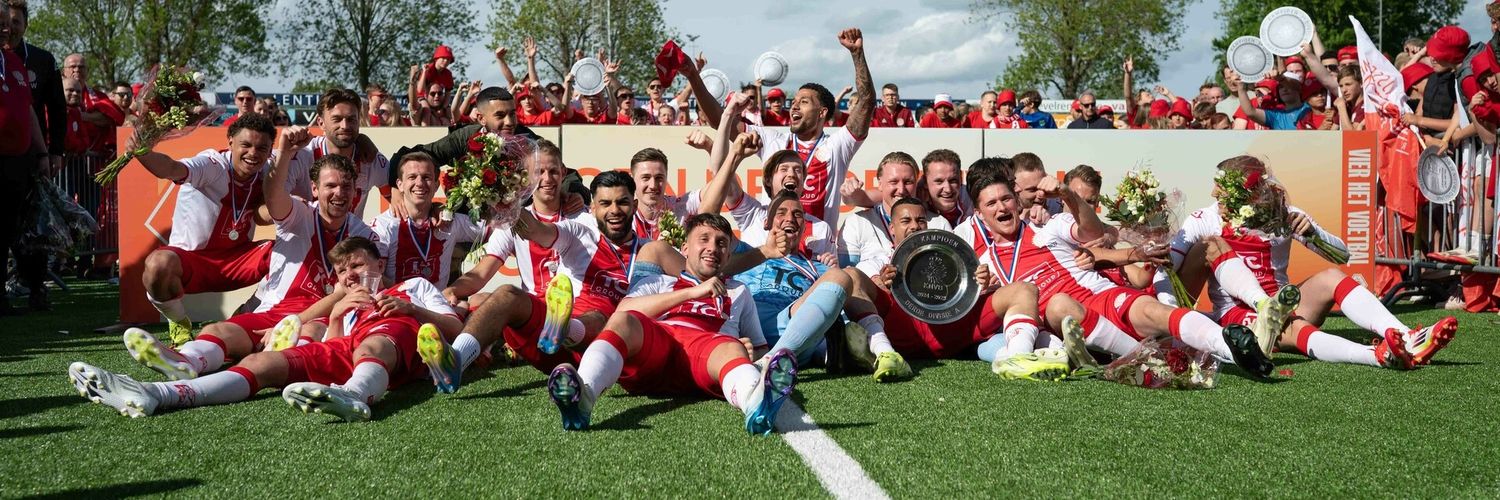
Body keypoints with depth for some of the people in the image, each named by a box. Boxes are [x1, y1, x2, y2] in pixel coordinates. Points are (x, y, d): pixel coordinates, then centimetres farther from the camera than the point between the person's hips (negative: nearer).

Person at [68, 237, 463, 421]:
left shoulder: (414, 286, 34)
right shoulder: (348, 307, 44)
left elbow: (455, 327, 17)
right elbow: (326, 356, 25)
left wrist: (410, 309, 3)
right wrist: (336, 316, 13)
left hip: (398, 335, -5)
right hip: (346, 349, 5)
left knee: (371, 347, -42)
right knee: (264, 362, -17)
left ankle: (354, 396, -79)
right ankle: (153, 395, -37)